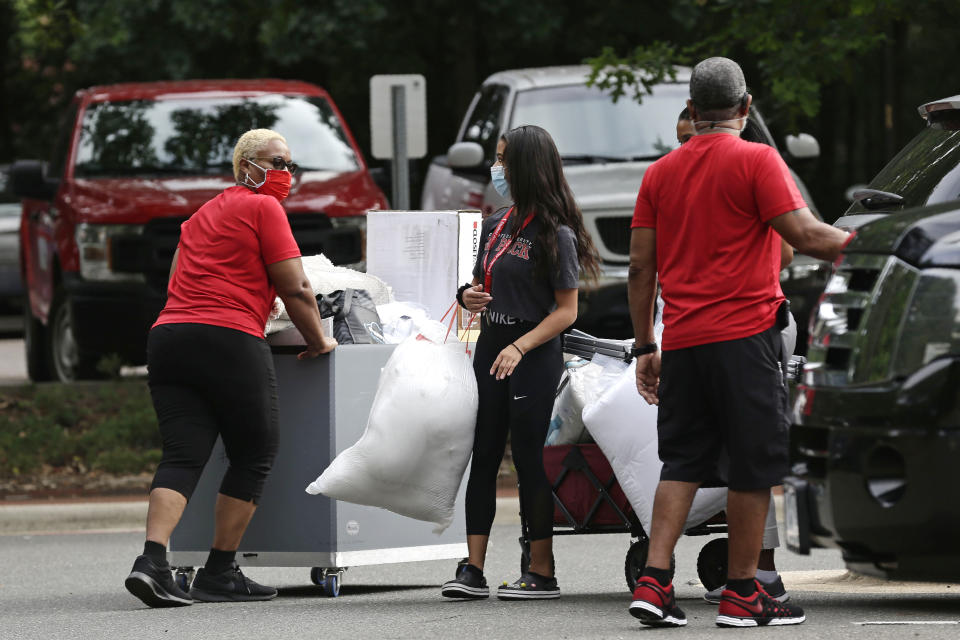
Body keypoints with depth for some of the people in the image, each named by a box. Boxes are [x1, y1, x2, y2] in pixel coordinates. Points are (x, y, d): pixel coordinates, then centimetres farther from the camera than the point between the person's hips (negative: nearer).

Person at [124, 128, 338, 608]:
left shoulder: (202, 214, 25)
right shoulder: (264, 208, 2)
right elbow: (296, 289, -1)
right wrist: (318, 342, 11)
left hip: (168, 335, 7)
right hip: (229, 341, -7)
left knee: (182, 455, -1)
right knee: (254, 455, 7)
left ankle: (151, 560, -21)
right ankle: (219, 573, 7)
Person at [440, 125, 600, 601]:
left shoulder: (555, 234, -10)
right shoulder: (495, 225, 13)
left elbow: (566, 311, -12)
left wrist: (520, 347, -22)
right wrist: (468, 296, 0)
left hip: (535, 358, -7)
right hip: (491, 348, 7)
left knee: (530, 462, -5)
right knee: (482, 458, 3)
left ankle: (542, 574, 1)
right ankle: (473, 571, 4)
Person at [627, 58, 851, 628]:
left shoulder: (661, 173, 11)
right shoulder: (756, 160, -5)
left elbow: (641, 267, 11)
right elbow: (804, 235, -15)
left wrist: (646, 347, 16)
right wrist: (856, 241, 3)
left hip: (681, 343, 5)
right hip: (745, 337, -5)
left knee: (682, 463, 10)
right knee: (754, 467, 2)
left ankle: (654, 582, -1)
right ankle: (742, 594, 3)